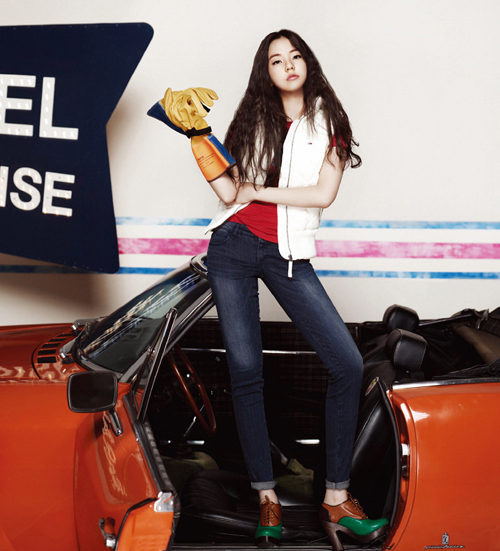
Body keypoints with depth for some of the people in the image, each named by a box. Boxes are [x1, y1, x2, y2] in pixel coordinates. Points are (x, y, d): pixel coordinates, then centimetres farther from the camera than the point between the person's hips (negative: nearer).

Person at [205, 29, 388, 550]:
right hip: (234, 247, 1)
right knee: (245, 370, -3)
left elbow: (323, 194, -6)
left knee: (347, 363, -13)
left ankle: (336, 498, -5)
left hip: (288, 256, -1)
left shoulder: (327, 121, 7)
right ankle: (267, 498, 5)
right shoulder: (254, 120, 13)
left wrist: (258, 191, -5)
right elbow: (229, 192, 4)